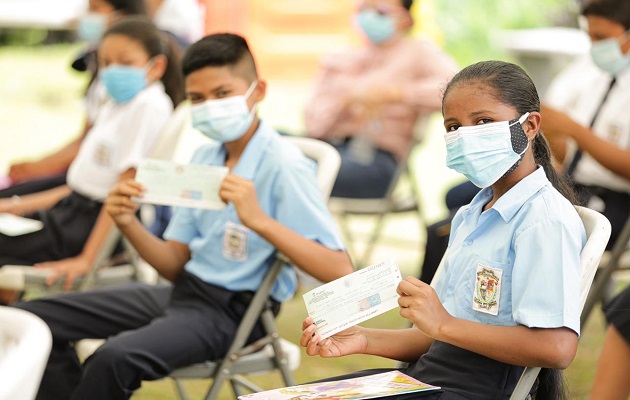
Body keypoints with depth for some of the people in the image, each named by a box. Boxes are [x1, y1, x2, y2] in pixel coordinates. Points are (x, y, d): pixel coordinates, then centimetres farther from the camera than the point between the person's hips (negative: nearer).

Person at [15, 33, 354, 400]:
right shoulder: (204, 157, 6)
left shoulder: (283, 166, -15)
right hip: (184, 289, 8)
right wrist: (129, 225, -10)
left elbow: (338, 271, -24)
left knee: (116, 357, -32)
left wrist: (259, 220, -33)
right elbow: (176, 265, 9)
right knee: (35, 319, 5)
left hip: (234, 311, -8)